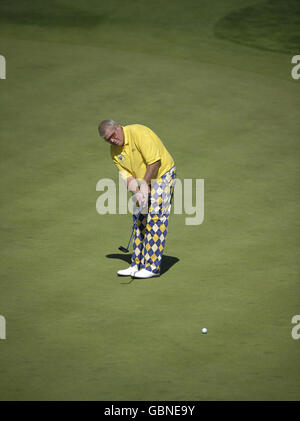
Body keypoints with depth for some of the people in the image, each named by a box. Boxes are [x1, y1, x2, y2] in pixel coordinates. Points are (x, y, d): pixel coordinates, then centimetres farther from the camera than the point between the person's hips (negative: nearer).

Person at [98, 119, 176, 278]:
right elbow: (126, 175, -3)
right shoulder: (115, 151, 0)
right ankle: (138, 265, 12)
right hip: (144, 180, 8)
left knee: (155, 218, -12)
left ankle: (152, 267, -11)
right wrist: (136, 192, -21)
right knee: (139, 220, 6)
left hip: (162, 174, -8)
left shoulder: (138, 133, -24)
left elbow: (154, 161, -25)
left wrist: (144, 185, -20)